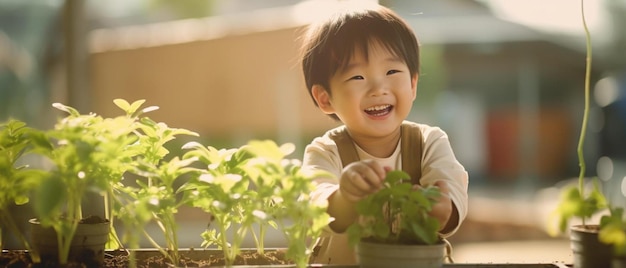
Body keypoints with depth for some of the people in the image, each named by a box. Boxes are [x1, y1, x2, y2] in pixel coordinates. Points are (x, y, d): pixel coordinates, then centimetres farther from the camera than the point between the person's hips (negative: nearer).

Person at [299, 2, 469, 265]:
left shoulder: (430, 143, -1)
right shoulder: (324, 153, -6)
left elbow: (452, 197, -17)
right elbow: (319, 209, -23)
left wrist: (440, 208, -38)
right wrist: (346, 197, -43)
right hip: (340, 264, -1)